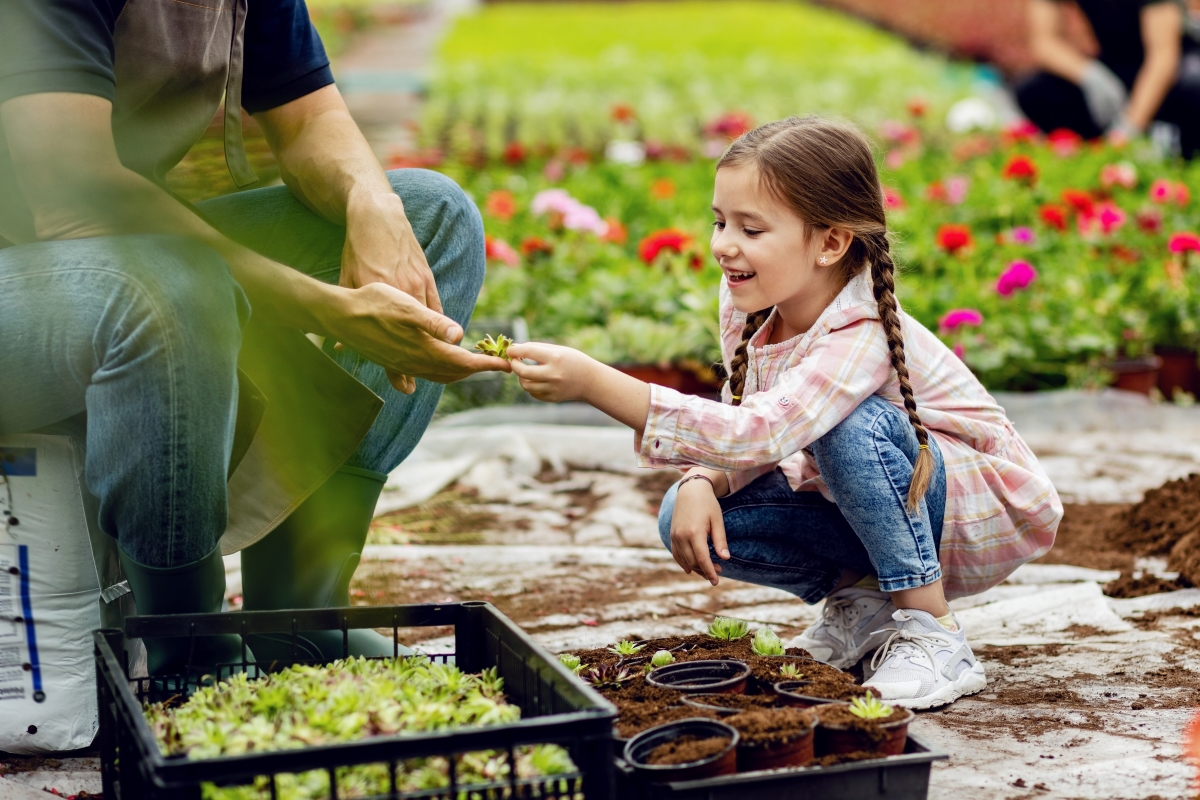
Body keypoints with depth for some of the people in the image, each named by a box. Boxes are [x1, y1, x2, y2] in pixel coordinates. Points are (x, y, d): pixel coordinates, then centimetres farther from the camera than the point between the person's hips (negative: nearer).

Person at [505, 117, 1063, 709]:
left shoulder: (863, 337, -33)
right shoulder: (748, 306, -9)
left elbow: (759, 434, -47)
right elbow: (740, 428, 1)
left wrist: (594, 383, -53)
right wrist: (700, 482, -23)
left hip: (986, 513, -7)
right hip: (868, 510, 7)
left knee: (852, 426, -38)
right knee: (685, 519, -14)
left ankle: (933, 635, -20)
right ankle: (860, 600, 5)